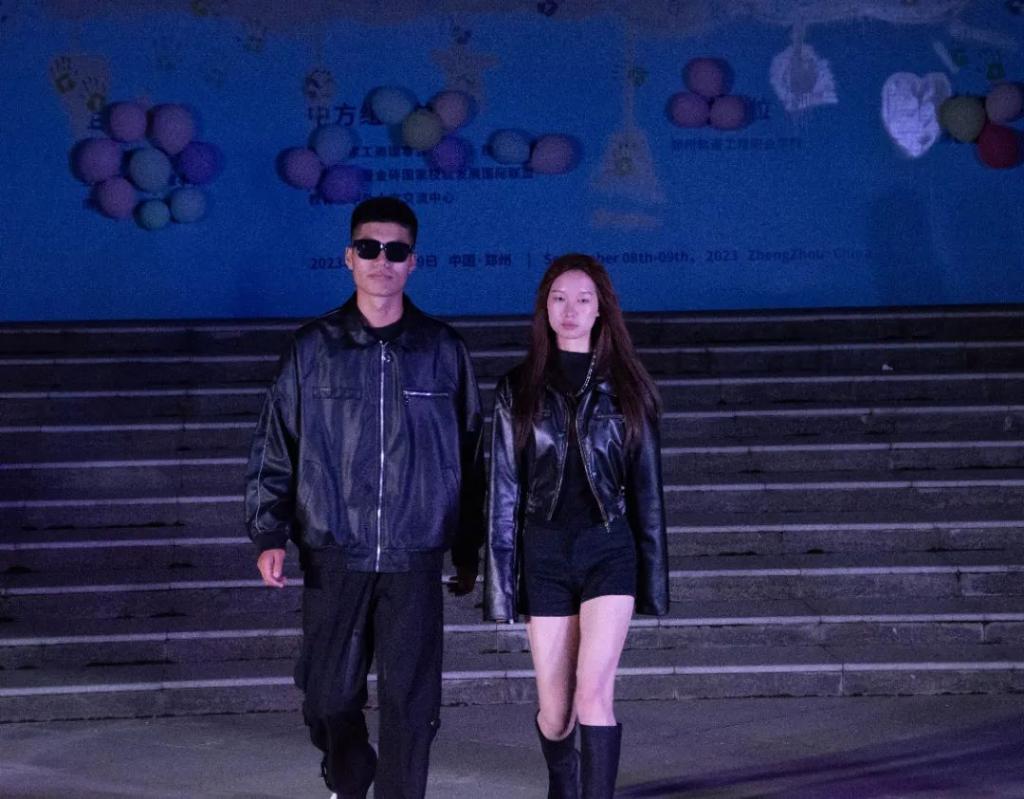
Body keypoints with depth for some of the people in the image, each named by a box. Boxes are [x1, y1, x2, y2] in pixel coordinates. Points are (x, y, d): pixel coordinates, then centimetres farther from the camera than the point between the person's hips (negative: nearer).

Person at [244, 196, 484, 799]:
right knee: (329, 696, 9)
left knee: (411, 703, -2)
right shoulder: (314, 348, 4)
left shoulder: (443, 350, 4)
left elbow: (470, 456, 8)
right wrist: (270, 535, -3)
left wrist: (469, 552, 9)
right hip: (333, 556, 1)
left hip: (414, 559, -1)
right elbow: (274, 448, 6)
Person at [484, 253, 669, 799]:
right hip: (544, 553, 1)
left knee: (594, 693, -15)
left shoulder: (624, 386, 5)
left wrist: (654, 576, 5)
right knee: (554, 708, 6)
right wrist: (501, 579, -1)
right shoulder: (519, 389, 5)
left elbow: (646, 486, 7)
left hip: (609, 549, -1)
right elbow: (504, 491, 4)